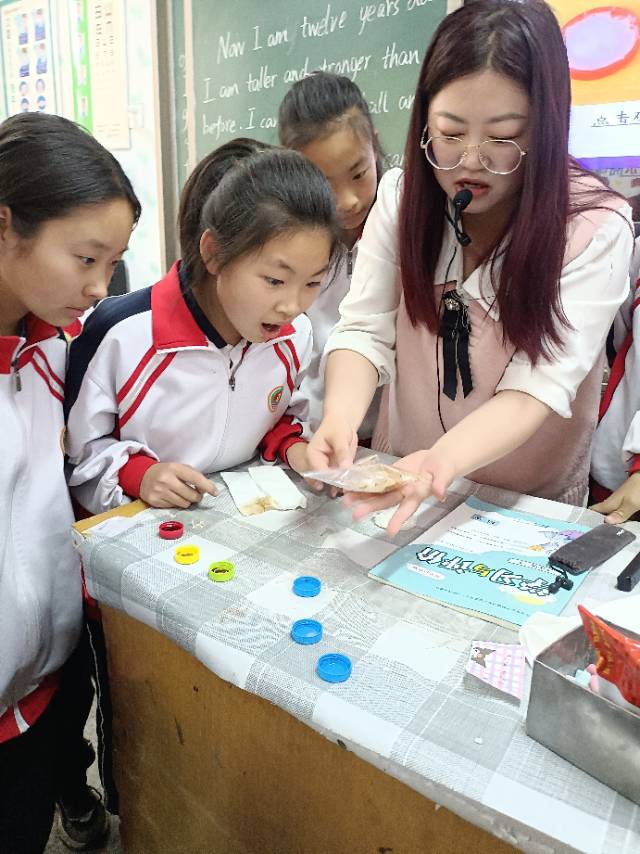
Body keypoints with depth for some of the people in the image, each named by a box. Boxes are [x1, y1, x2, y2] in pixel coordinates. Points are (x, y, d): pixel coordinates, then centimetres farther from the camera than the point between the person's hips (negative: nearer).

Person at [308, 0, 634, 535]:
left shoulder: (595, 227, -15)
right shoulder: (402, 195, -6)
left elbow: (537, 387, -21)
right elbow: (365, 329, -11)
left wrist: (446, 460, -39)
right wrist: (340, 419, -31)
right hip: (400, 478, 3)